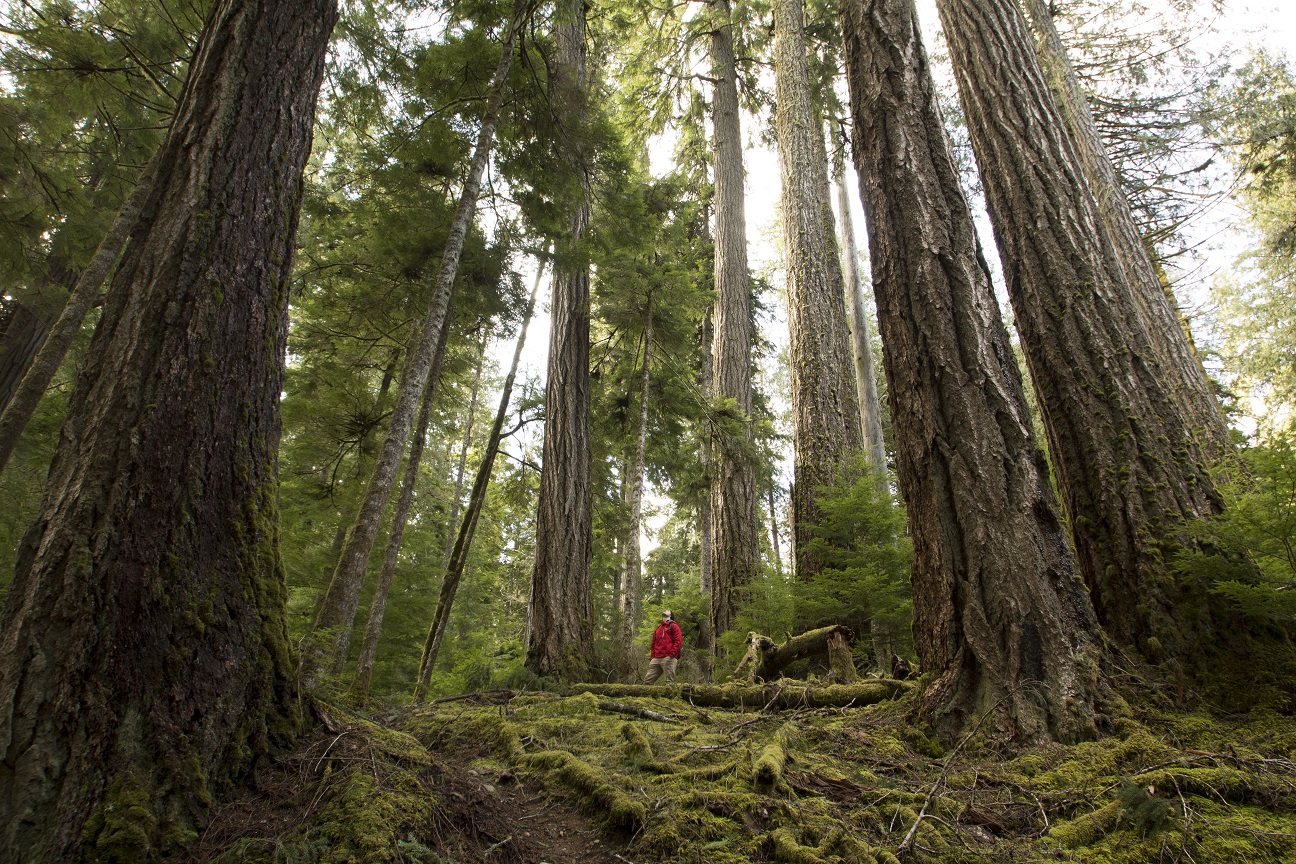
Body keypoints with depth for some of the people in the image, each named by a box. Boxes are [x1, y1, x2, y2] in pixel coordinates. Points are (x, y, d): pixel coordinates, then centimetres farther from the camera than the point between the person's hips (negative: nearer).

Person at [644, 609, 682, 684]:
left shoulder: (673, 626, 7)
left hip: (668, 658, -7)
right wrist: (652, 656, 15)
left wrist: (672, 653, -15)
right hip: (656, 659, 7)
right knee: (647, 679, 1)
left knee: (669, 681, -8)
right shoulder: (658, 629, 27)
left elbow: (678, 641, -5)